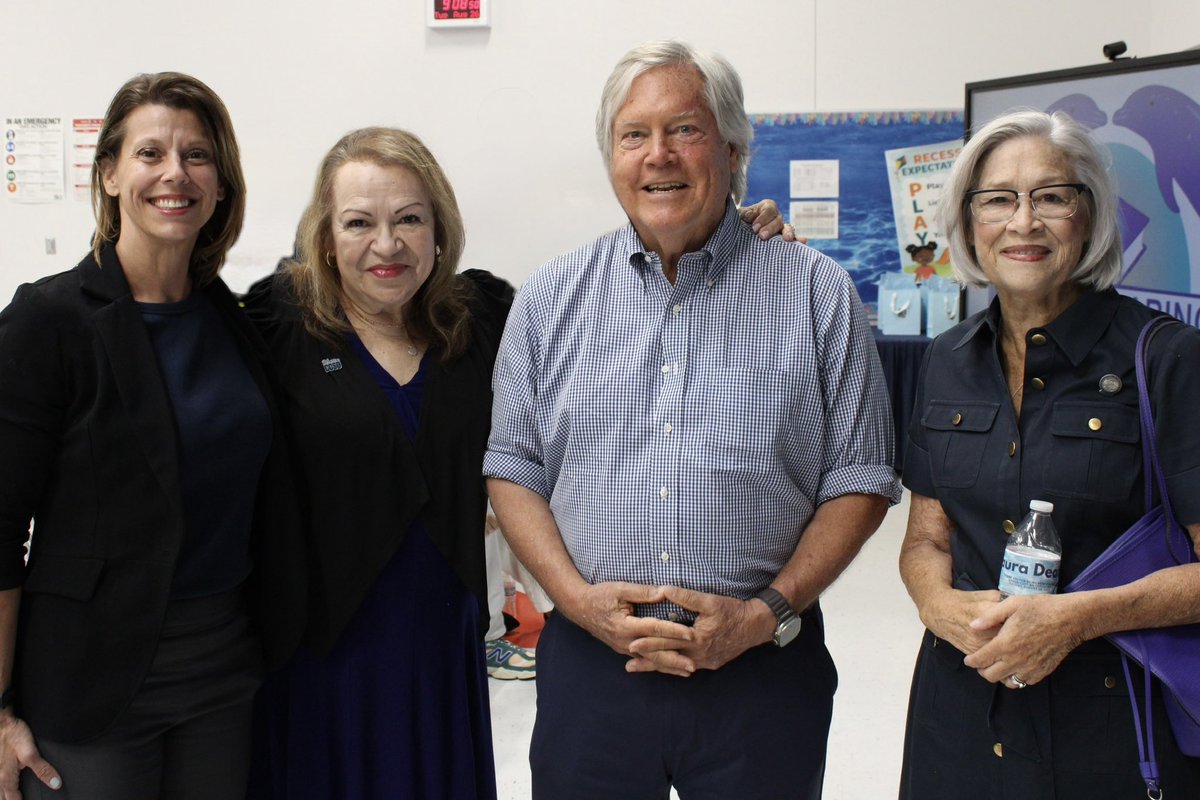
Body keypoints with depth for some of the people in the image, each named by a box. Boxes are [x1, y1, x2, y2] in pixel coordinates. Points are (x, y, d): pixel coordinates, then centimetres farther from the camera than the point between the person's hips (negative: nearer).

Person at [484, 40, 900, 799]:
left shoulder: (818, 294, 0)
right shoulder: (551, 299, 5)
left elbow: (859, 480, 1)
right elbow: (512, 467, 6)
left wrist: (768, 612, -10)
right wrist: (578, 597, -8)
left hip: (764, 671, -1)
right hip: (589, 660, 1)